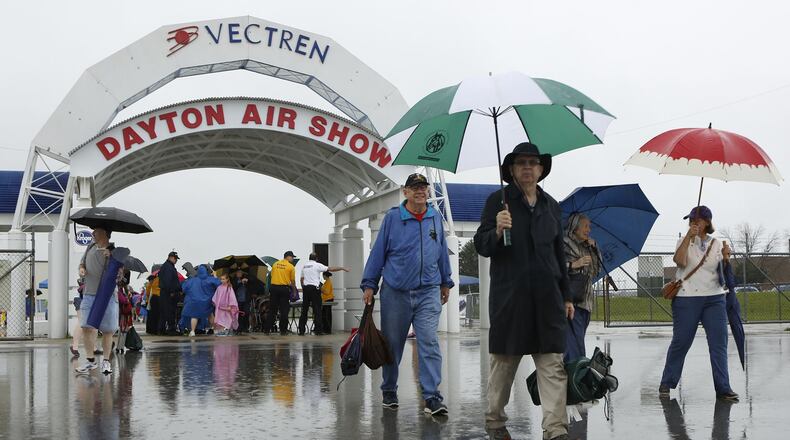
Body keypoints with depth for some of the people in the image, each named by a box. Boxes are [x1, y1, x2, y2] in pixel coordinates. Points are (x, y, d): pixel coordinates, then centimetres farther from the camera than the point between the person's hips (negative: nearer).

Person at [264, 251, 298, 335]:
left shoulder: (275, 264, 9)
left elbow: (272, 275, 11)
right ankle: (283, 330, 4)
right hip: (284, 288, -4)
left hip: (273, 287, 4)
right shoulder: (291, 267, -3)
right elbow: (293, 280, 1)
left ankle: (266, 329, 10)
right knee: (284, 310, 4)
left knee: (272, 310, 10)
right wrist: (293, 287, 19)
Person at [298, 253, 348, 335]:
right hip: (314, 288, -5)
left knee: (304, 310, 8)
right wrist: (342, 268, 1)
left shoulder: (304, 266, 13)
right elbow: (330, 269, -6)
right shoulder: (317, 265, -4)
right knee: (317, 309, -2)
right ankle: (318, 329, -5)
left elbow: (301, 279, 16)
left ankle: (301, 330, 8)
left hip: (305, 288, 5)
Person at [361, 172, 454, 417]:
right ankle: (389, 391, 26)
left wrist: (446, 282, 21)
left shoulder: (435, 218, 8)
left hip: (428, 293, 1)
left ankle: (432, 396, -10)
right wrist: (369, 285, -1)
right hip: (395, 293, -1)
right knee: (392, 344, 9)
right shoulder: (392, 218, 0)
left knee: (429, 343, -10)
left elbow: (442, 253, 17)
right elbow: (378, 252, 2)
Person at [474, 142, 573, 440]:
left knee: (553, 364, -4)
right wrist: (497, 231, -26)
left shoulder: (551, 205, 13)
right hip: (508, 297, -3)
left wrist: (566, 296, 17)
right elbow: (481, 246, -5)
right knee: (503, 361, 7)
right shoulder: (498, 200, 0)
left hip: (547, 297, 3)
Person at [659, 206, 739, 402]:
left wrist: (726, 258, -10)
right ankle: (666, 384, 13)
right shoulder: (685, 241, 5)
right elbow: (680, 261, -16)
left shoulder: (717, 244, 11)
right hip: (687, 298, -3)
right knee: (680, 342, 1)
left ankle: (723, 388, 1)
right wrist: (689, 236, -15)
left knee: (719, 343, -3)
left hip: (714, 298, 3)